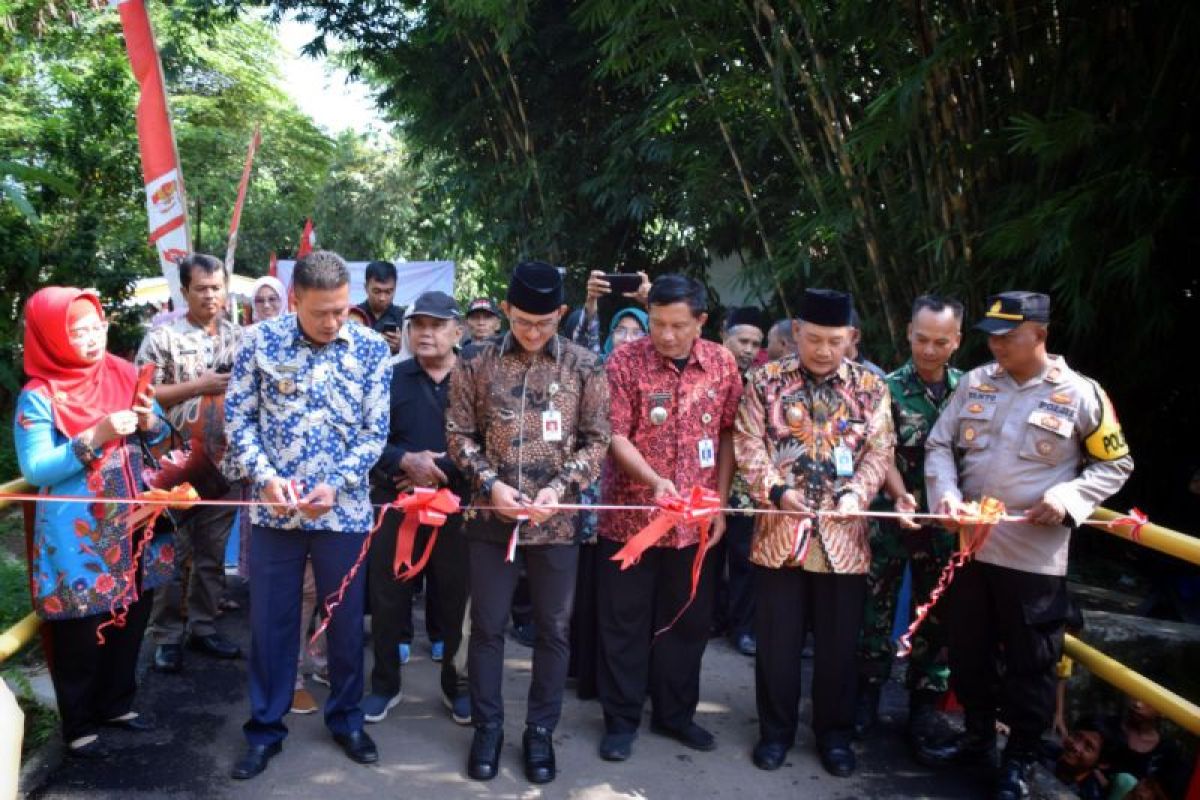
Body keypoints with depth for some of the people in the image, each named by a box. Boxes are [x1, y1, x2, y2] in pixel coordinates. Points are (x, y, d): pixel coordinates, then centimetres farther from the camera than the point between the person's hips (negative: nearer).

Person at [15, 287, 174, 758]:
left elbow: (158, 434, 10)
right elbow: (34, 470, -17)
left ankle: (117, 703, 37)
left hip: (132, 527, 5)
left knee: (131, 622, 17)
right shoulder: (38, 396, -13)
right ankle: (79, 726, 26)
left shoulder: (122, 373, 2)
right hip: (79, 536, -5)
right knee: (81, 634, 7)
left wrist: (149, 422, -13)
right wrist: (96, 437, -26)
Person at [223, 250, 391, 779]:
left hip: (344, 511, 0)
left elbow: (376, 431, -4)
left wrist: (335, 484, -16)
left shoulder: (371, 349, -5)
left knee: (345, 620, 13)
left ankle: (346, 719, 33)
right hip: (274, 510, 0)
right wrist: (266, 476, -14)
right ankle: (265, 728, 29)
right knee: (269, 621, 11)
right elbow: (238, 417, -1)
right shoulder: (261, 341, -5)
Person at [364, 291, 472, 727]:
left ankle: (456, 683, 26)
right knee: (387, 598, 8)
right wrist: (406, 461, -19)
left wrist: (439, 471, -17)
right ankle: (384, 683, 26)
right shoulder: (391, 378, 4)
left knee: (453, 599, 8)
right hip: (394, 503, 1)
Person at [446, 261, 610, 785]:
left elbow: (596, 439, 1)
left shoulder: (584, 366, -1)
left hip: (557, 519, 0)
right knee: (487, 625, 10)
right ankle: (487, 727, 27)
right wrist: (489, 482, -11)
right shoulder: (476, 363, 1)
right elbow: (458, 433, 4)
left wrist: (560, 487, -12)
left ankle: (540, 730, 27)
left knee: (554, 629, 10)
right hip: (491, 516, 0)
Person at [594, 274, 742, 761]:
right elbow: (615, 435, -12)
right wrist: (654, 480, -27)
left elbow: (728, 434, 6)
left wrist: (720, 502, 2)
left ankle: (675, 713, 33)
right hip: (630, 516, -3)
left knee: (689, 620, 14)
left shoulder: (722, 364, 0)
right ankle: (621, 720, 24)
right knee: (624, 622, 7)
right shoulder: (625, 361, -10)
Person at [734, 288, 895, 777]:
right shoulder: (766, 380, 1)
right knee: (777, 639, 9)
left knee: (839, 641, 12)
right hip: (780, 529, -1)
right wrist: (776, 490, -16)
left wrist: (855, 494, -14)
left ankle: (835, 733, 30)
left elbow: (880, 451, 2)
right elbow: (748, 443, -3)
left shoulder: (870, 387, 4)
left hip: (843, 534, 1)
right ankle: (776, 730, 27)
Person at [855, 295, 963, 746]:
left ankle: (925, 701, 27)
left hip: (944, 524, 2)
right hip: (892, 520, -2)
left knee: (937, 614, 11)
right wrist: (900, 495, -27)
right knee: (876, 608, 8)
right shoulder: (887, 388, -5)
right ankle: (868, 692, 24)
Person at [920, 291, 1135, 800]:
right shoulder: (975, 382, 3)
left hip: (1034, 553, -4)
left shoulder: (1080, 394, -7)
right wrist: (945, 493, -12)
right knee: (968, 650, 17)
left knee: (1030, 663, 8)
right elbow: (939, 445, 6)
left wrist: (1068, 496, -15)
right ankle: (978, 737, 38)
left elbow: (1116, 464, 1)